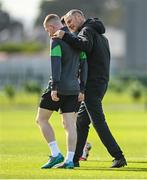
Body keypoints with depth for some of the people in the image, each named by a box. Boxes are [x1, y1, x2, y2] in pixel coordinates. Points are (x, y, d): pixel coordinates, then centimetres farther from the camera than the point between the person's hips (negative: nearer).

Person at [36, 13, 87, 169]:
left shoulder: (56, 40, -7)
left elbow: (56, 64, -19)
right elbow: (83, 64, 15)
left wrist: (54, 87, -22)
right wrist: (82, 89, 16)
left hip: (59, 87, -6)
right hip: (73, 88, 6)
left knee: (41, 119, 6)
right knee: (70, 124, 4)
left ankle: (56, 154, -3)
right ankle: (70, 160, -5)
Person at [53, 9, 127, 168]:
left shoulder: (87, 30, -6)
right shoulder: (101, 35, 24)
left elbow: (86, 45, -29)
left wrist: (66, 36, -31)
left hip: (92, 83, -10)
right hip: (102, 82, 10)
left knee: (98, 122, -10)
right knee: (81, 121, 12)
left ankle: (118, 157, -14)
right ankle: (75, 158, 12)